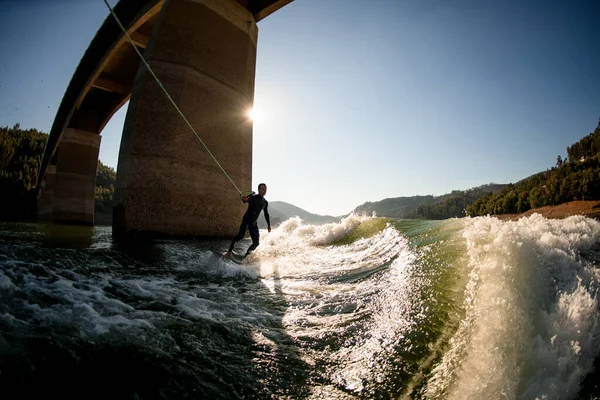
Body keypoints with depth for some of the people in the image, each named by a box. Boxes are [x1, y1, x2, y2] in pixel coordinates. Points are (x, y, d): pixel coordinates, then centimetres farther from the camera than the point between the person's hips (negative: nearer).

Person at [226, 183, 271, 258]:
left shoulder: (265, 202, 11)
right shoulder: (253, 197, -4)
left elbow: (266, 214, 22)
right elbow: (247, 200, -24)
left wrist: (269, 225, 20)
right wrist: (244, 199, -48)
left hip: (254, 223, 6)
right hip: (246, 220, -6)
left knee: (256, 243, 0)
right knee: (241, 235, -28)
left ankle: (246, 256, 14)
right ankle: (229, 252, -22)